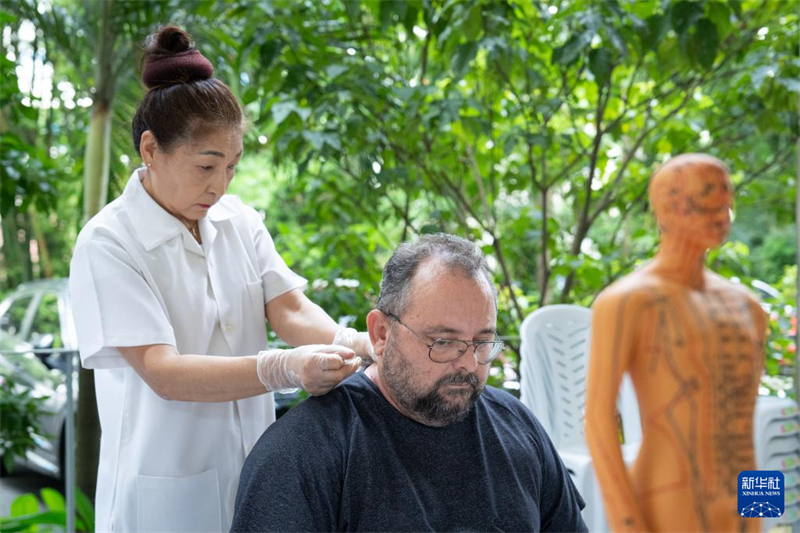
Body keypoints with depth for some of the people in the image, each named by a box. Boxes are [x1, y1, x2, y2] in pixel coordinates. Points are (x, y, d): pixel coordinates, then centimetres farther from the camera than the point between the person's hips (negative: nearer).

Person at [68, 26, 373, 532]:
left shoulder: (240, 221, 3)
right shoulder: (108, 245, -16)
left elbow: (290, 309, -5)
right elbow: (161, 372, -23)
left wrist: (350, 343, -27)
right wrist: (283, 368, -37)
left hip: (253, 470, 5)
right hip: (168, 491, -5)